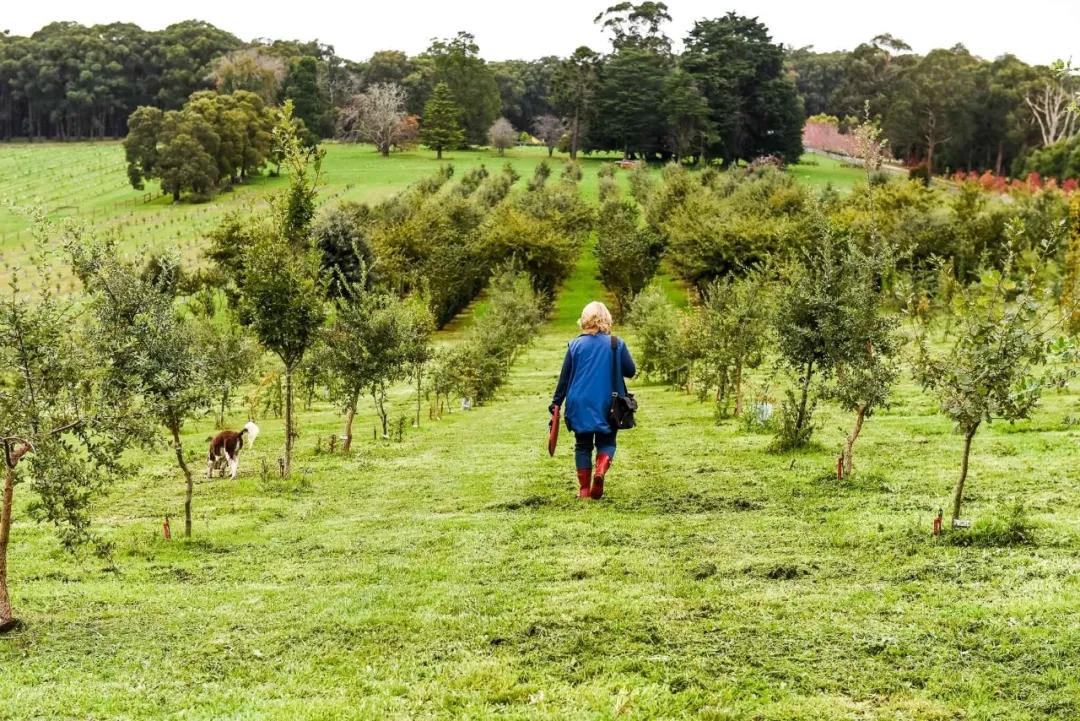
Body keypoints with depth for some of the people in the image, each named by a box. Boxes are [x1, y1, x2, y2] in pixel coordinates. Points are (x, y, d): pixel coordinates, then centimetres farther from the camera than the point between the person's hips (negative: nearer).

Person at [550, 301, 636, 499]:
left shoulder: (576, 345, -3)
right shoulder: (616, 344, -5)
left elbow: (564, 377, 0)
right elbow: (631, 371, 0)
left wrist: (556, 401, 8)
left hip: (580, 406, 0)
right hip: (607, 406, 0)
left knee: (583, 445, 12)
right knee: (606, 442, 13)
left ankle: (584, 489, 9)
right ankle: (601, 471, -16)